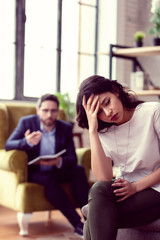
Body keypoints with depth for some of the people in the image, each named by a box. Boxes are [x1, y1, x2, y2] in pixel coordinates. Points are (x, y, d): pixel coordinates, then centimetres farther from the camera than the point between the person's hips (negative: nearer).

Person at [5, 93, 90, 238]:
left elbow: (72, 159, -9)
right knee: (49, 180, -33)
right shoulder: (26, 122, -7)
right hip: (33, 172, -3)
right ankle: (78, 224, -34)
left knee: (79, 170, -24)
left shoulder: (66, 128, -2)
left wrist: (59, 162, -33)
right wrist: (27, 142, -38)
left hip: (57, 171, 3)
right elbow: (8, 145, -17)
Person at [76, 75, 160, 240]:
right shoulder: (102, 132, 4)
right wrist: (92, 130, -17)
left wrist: (136, 186, -15)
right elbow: (104, 178, -13)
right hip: (125, 188, 4)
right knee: (98, 190, -31)